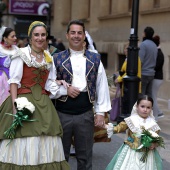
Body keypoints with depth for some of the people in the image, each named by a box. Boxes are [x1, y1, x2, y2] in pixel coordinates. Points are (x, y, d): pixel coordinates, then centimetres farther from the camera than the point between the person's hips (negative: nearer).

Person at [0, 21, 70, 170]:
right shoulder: (22, 54, -2)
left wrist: (59, 84, -4)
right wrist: (15, 106, -16)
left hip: (44, 105, 5)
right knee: (22, 147, -6)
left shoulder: (48, 58, 15)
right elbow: (14, 81, -8)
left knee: (46, 147, 2)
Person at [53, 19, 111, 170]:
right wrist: (65, 90, -14)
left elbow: (102, 87, 3)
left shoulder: (95, 59, 5)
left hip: (86, 114, 1)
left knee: (85, 157, 10)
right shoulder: (58, 59, 2)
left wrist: (100, 112, -2)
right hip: (62, 113, 0)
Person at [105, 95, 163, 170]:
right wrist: (109, 128, -13)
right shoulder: (131, 120, -3)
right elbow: (120, 127, 0)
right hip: (131, 152, 0)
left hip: (146, 154, 1)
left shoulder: (152, 124, 0)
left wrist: (154, 145, -16)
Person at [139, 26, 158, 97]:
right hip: (151, 74, 7)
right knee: (148, 95, 10)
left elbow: (140, 60, -15)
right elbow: (155, 60, 16)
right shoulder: (154, 46, 13)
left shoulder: (143, 44, -11)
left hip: (143, 74, -7)